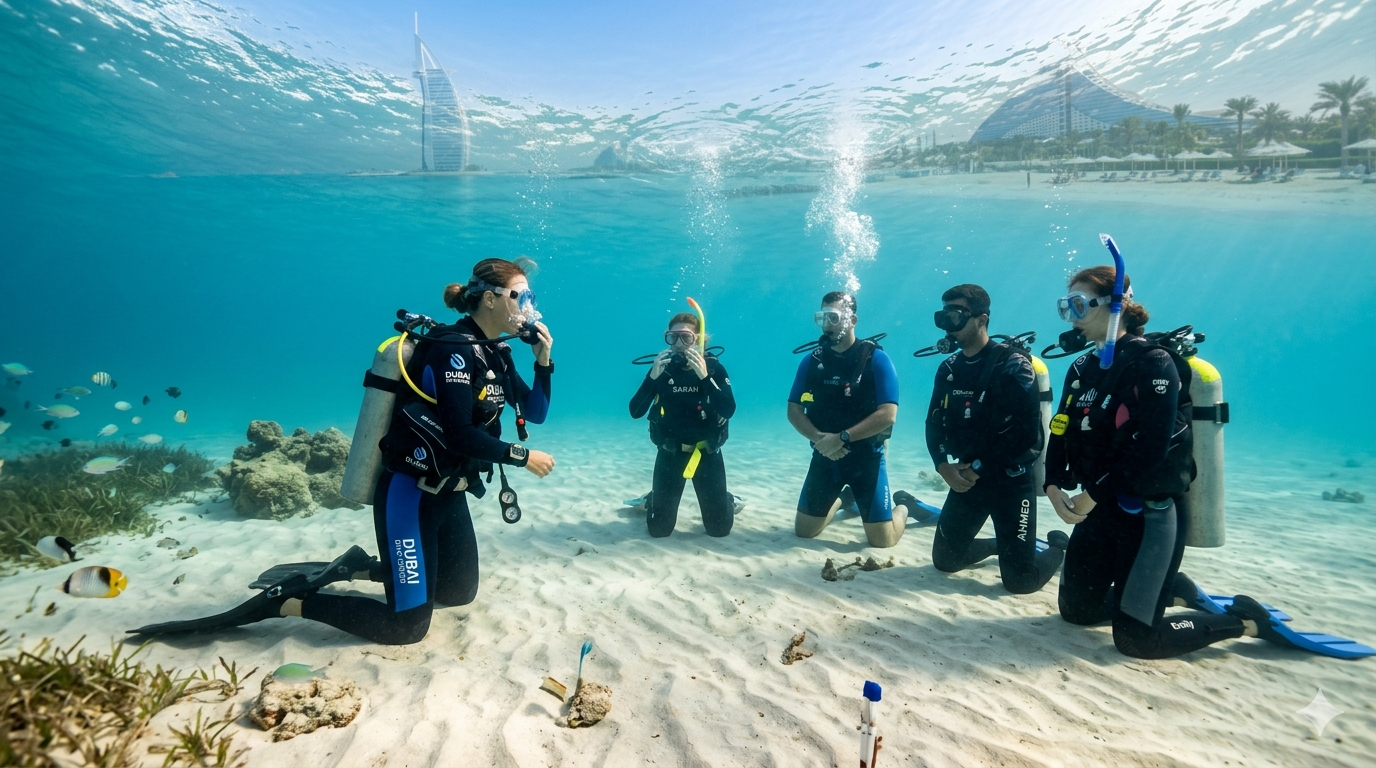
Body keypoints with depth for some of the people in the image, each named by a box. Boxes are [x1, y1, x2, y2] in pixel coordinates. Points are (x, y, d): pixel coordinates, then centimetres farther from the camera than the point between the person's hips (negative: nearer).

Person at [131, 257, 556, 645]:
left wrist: (543, 358, -5)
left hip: (448, 493, 9)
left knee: (460, 592, 20)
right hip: (410, 494, -9)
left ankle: (356, 568, 27)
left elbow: (535, 411, 9)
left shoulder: (495, 355, 6)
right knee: (406, 625, -6)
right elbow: (460, 436, -29)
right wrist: (523, 456, -19)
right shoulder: (455, 348, -21)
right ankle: (281, 601, 5)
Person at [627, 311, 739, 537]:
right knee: (658, 529, 3)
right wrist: (652, 377, -27)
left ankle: (728, 501, 37)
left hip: (707, 454, 0)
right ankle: (652, 499, 37)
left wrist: (705, 377, -32)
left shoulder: (714, 367, -8)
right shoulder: (662, 367, -5)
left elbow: (728, 411, -21)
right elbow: (635, 412, -14)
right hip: (670, 454, 1)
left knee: (719, 528, 4)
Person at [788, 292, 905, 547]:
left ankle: (903, 508, 30)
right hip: (825, 456, 4)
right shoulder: (811, 361, 1)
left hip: (866, 457, -4)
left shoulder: (876, 359, -11)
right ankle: (841, 500, 39)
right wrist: (818, 438, -17)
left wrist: (842, 438, -23)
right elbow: (793, 411, 1)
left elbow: (887, 415, -18)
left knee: (882, 540, -4)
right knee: (803, 531, 10)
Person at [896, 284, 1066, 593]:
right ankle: (1003, 543, 36)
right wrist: (944, 466, -13)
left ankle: (1058, 546, 29)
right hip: (967, 477, 6)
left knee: (1020, 580, -4)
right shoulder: (948, 368, 6)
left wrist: (980, 468, -16)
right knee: (945, 560, 10)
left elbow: (1028, 433, -20)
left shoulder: (1013, 365, -13)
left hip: (1011, 480, -6)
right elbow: (934, 423, 5)